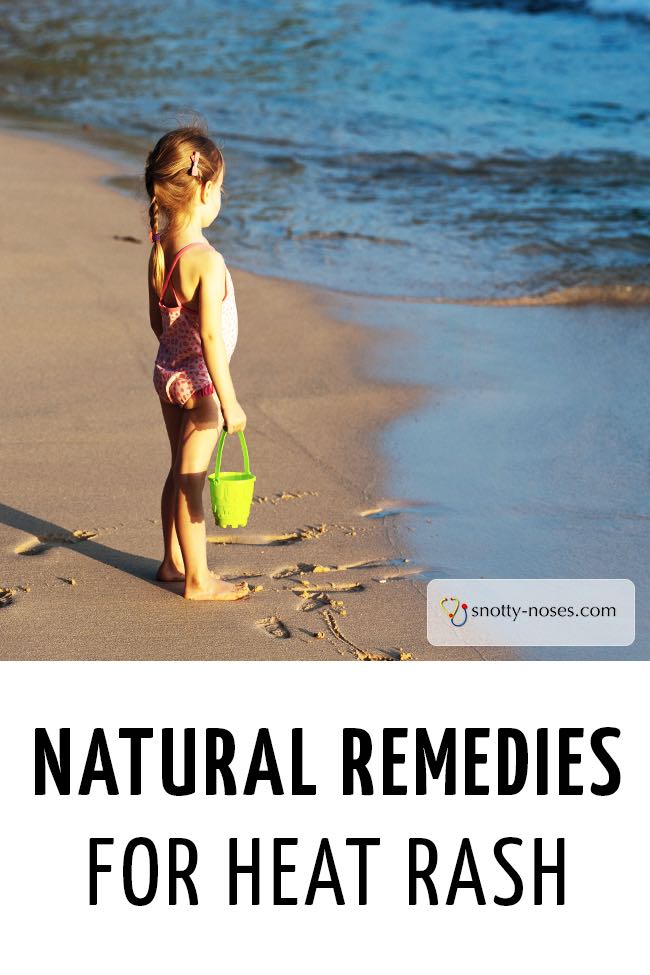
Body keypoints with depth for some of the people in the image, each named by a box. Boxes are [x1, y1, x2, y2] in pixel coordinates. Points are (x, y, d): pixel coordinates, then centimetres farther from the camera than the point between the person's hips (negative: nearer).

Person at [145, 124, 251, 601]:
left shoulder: (159, 248, -1)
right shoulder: (206, 261, -25)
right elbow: (211, 337, -26)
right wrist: (229, 401, -21)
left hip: (168, 370, 8)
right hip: (199, 381, -8)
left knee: (180, 473, 21)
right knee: (192, 481, 1)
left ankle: (174, 561, 34)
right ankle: (198, 580, 12)